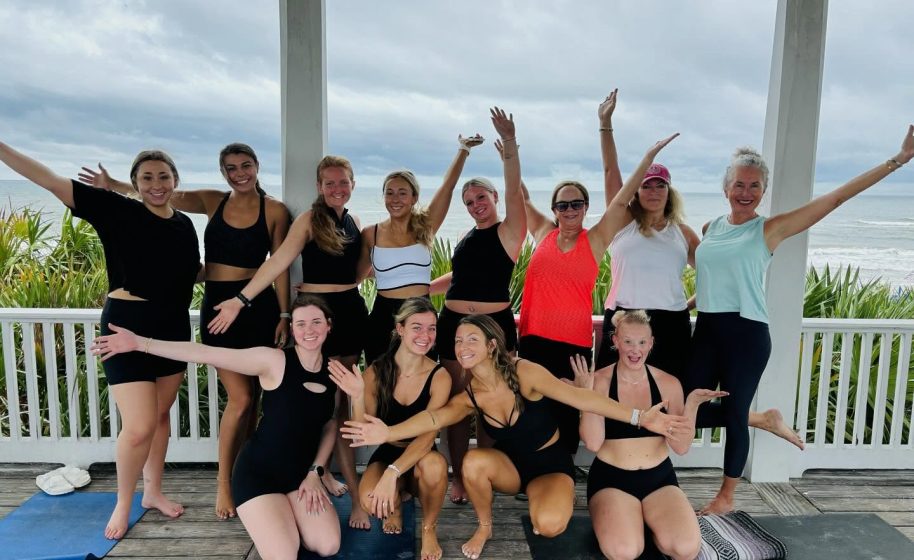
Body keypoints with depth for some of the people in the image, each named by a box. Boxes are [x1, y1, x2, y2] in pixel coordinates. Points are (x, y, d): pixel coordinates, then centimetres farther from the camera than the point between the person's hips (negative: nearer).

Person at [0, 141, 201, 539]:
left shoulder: (184, 224, 6)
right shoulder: (118, 211, -8)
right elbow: (51, 181, -13)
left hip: (173, 328, 5)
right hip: (128, 326, -5)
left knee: (161, 416, 15)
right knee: (139, 426, -7)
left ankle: (153, 491, 34)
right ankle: (123, 503, 18)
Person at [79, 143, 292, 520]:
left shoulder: (274, 211, -1)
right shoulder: (212, 202, 7)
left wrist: (284, 314, -2)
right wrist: (113, 186, -13)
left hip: (259, 307, 0)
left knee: (250, 396, 7)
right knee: (240, 397, -5)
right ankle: (223, 483, 12)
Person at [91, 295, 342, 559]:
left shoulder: (333, 372, -2)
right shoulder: (274, 360, -17)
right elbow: (203, 353, -20)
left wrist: (315, 472, -2)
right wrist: (139, 343, -25)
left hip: (300, 473, 4)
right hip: (257, 470, -4)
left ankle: (286, 515, 15)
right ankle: (264, 518, 14)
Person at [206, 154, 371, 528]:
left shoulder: (353, 222, 11)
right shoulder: (309, 220, -8)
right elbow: (279, 260, -18)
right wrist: (241, 299, -26)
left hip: (351, 312, 6)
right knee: (334, 404, -2)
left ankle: (325, 471, 31)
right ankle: (356, 497, 2)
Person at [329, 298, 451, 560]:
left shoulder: (439, 377, -16)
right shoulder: (376, 372, -11)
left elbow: (427, 436, -25)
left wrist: (392, 473, -39)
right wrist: (357, 397, -29)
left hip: (420, 461, -1)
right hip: (386, 454, 1)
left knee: (434, 464, -37)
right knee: (372, 500, -32)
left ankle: (429, 528, -3)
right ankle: (395, 505, 10)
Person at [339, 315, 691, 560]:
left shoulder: (524, 373, -23)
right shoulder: (469, 397, -11)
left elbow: (578, 397, -28)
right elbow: (435, 417, -29)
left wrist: (639, 417, -35)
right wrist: (388, 433, -48)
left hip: (551, 465, -3)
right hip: (510, 465, 3)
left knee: (549, 524, -33)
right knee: (473, 461, -31)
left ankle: (538, 504, 6)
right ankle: (484, 527, -2)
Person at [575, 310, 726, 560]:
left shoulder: (668, 383, 0)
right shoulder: (599, 381, -8)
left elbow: (681, 447, -2)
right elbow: (593, 443, -16)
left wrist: (691, 405, -15)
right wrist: (587, 393, -23)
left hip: (659, 478, 2)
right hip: (611, 479, -2)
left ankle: (646, 524, 8)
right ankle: (631, 523, 7)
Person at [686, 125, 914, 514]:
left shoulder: (770, 229, -5)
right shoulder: (710, 228, 9)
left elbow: (836, 197, -9)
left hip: (746, 335, -5)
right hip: (706, 330, 5)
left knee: (735, 414, 5)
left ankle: (726, 496, 25)